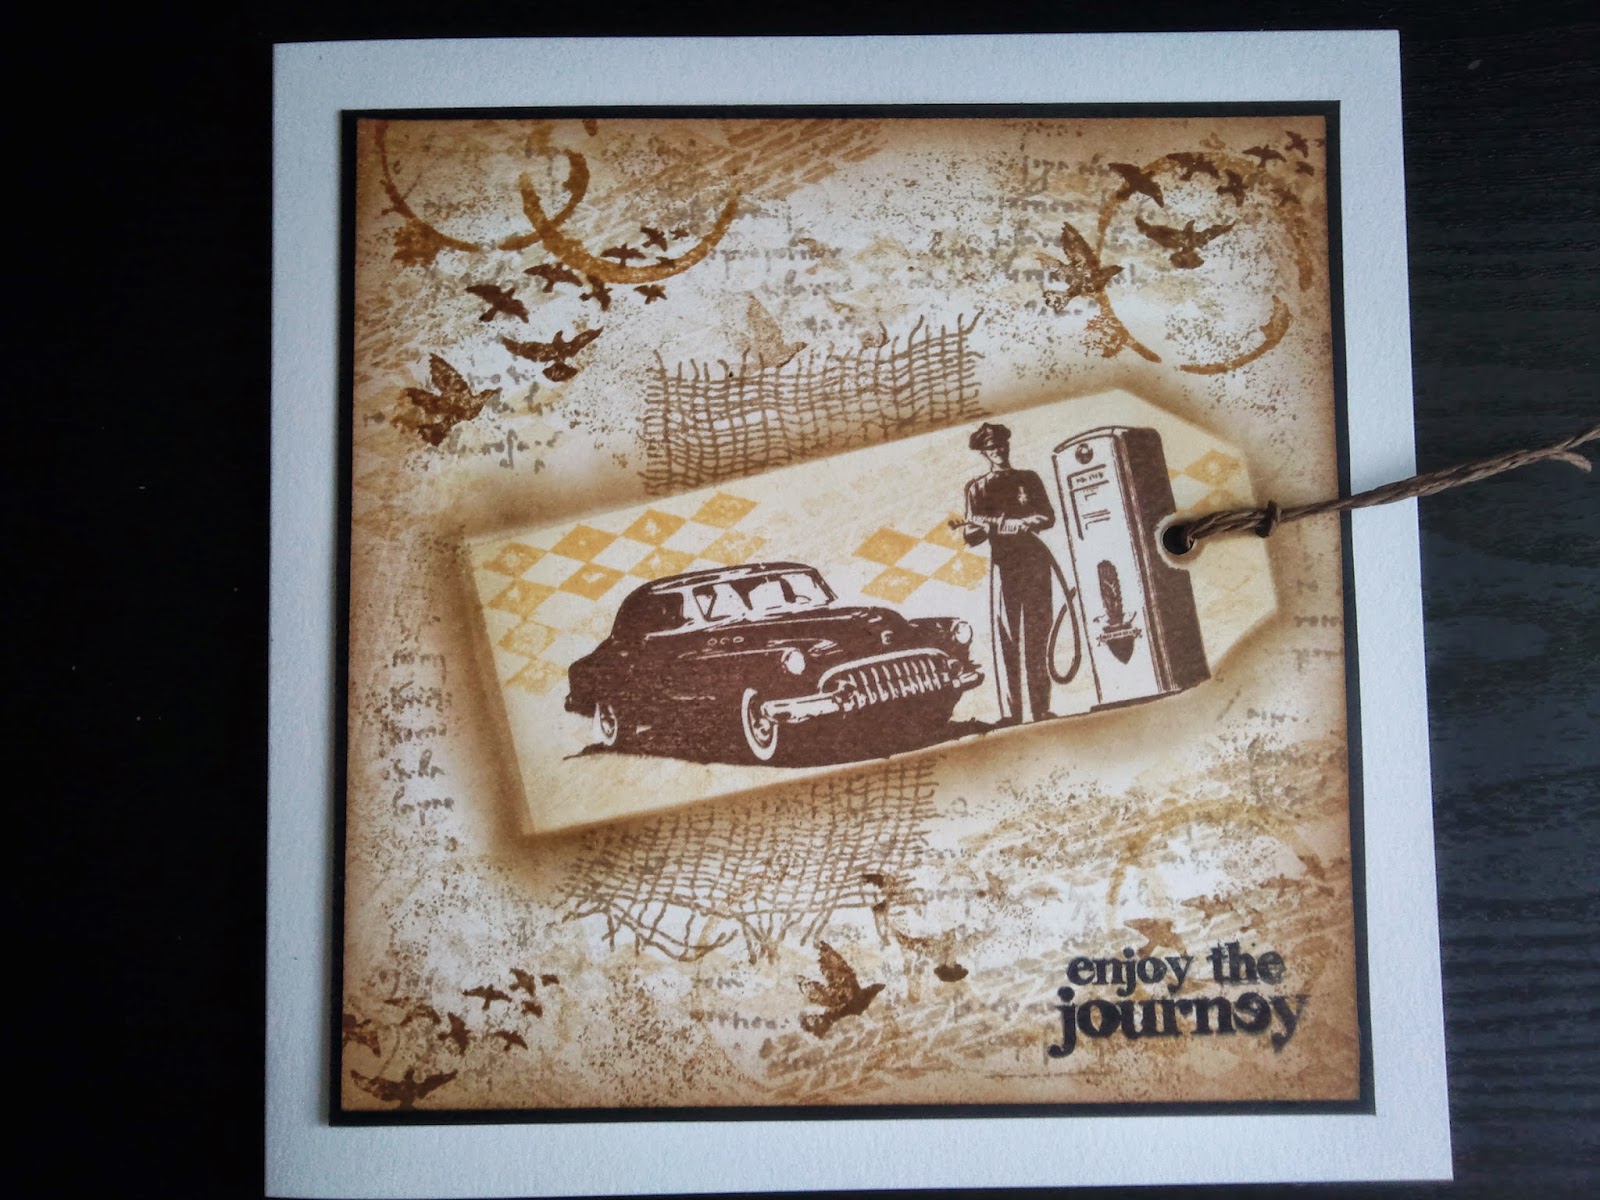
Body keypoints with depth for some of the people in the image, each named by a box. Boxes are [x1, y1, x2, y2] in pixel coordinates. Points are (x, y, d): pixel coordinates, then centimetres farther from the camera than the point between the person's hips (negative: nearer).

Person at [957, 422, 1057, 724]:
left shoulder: (1029, 479, 15)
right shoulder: (977, 489, 11)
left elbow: (1048, 517, 7)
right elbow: (970, 535, 4)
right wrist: (996, 526, -16)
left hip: (1034, 560, 1)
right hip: (1002, 563, -1)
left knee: (1036, 636, 0)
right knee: (1005, 636, -7)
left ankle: (1040, 707, 3)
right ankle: (1010, 713, -9)